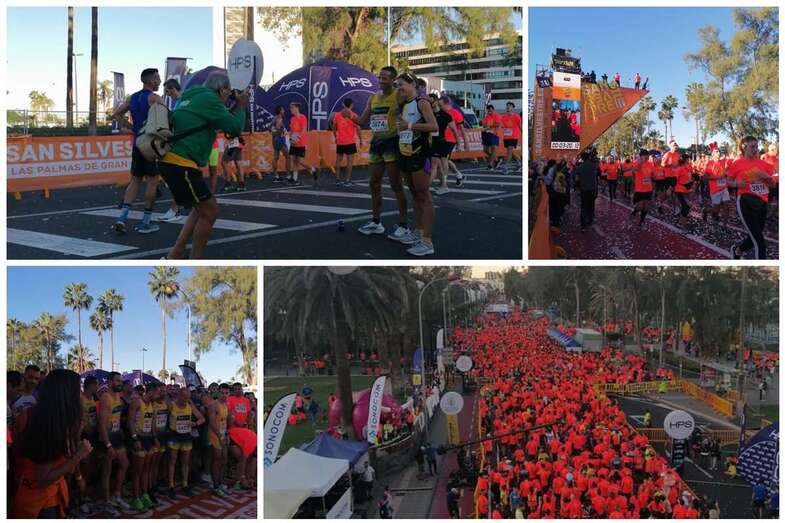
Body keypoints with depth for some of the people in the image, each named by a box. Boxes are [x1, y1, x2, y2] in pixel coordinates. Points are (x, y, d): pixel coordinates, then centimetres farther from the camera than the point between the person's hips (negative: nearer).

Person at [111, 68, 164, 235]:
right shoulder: (154, 98, -9)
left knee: (135, 181, 13)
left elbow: (116, 115, 13)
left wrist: (133, 128, 12)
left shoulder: (133, 98, 12)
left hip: (137, 144, 6)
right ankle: (145, 224, 4)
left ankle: (122, 217, -1)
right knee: (152, 182, 2)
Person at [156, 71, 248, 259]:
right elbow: (235, 128, -7)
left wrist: (233, 107, 21)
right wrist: (241, 107, 9)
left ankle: (174, 256, 17)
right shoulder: (209, 99, -7)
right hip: (180, 164, -10)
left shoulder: (192, 97, 21)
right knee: (210, 211, 0)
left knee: (203, 208, 20)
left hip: (170, 161, 10)